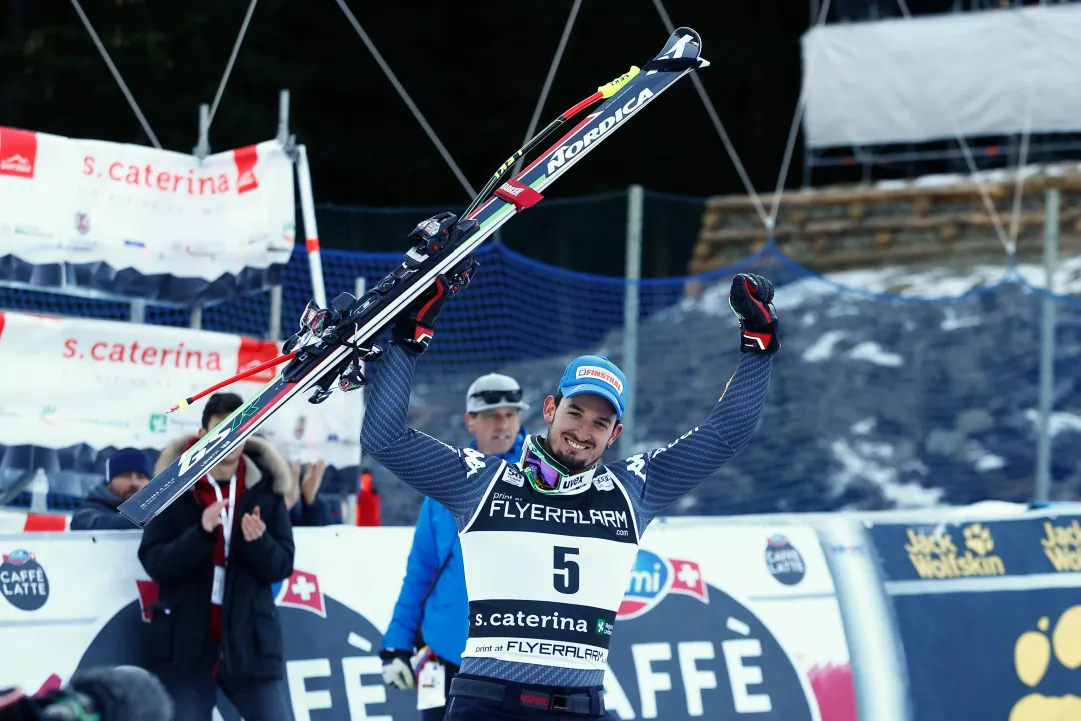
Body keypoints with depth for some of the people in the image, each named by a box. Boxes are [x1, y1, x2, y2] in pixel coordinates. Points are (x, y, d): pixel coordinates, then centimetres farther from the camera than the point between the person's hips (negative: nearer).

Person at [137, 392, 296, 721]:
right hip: (185, 643, -2)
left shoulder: (265, 488, 3)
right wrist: (201, 533, -25)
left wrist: (258, 541, -22)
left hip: (248, 641, 2)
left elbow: (281, 566, 0)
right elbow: (154, 562, -10)